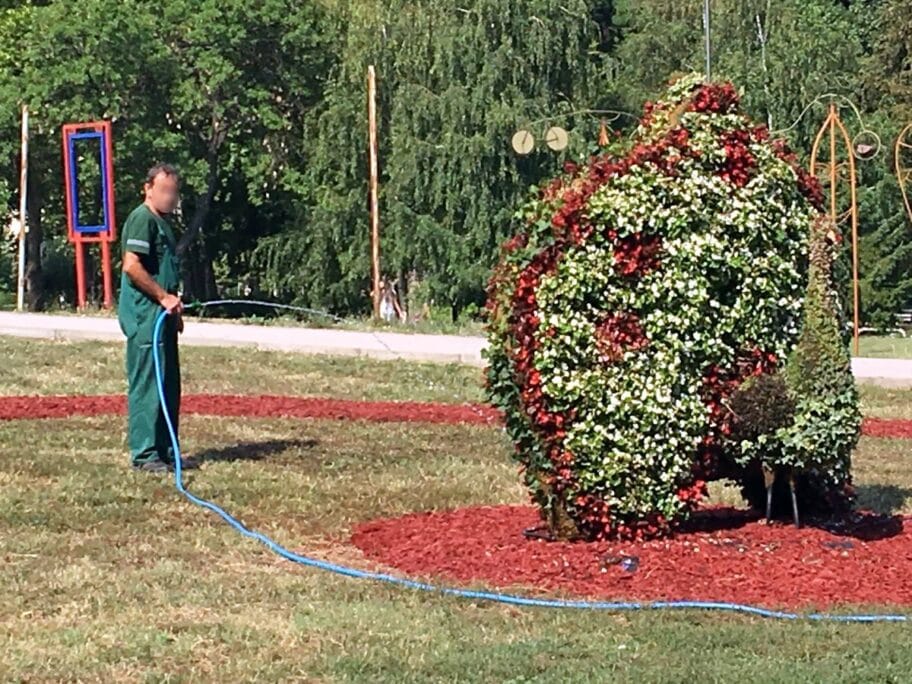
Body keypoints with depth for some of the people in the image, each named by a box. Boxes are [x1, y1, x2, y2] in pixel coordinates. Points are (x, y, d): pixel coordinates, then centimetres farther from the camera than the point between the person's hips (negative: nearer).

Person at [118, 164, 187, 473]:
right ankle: (144, 455, -6)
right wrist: (164, 297, -18)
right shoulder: (142, 218, -11)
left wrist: (174, 307, 19)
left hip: (162, 315, 10)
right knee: (147, 384, -9)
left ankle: (165, 451, 19)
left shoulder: (163, 222, 21)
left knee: (169, 386, 12)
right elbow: (132, 266, -20)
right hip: (144, 315, -10)